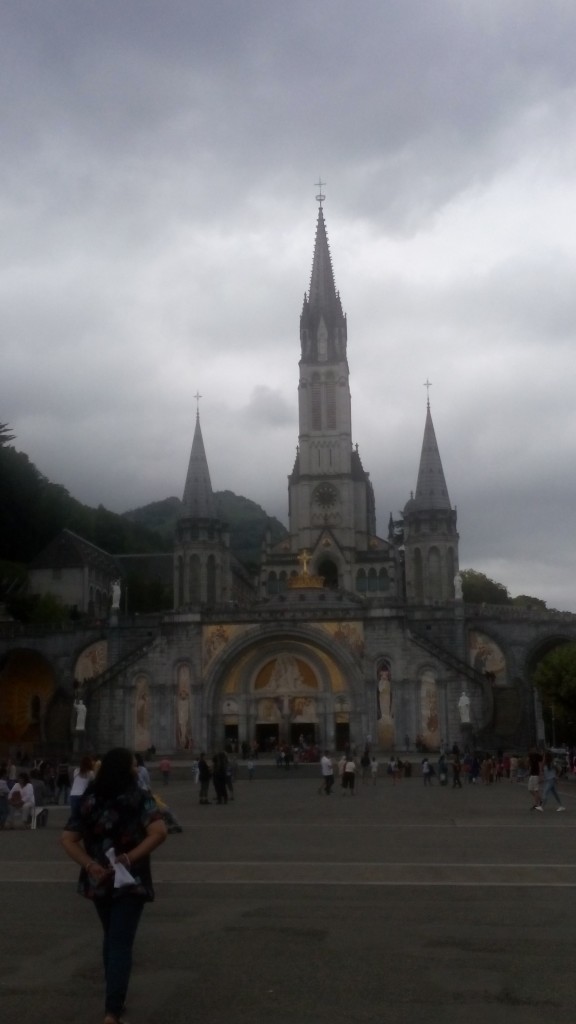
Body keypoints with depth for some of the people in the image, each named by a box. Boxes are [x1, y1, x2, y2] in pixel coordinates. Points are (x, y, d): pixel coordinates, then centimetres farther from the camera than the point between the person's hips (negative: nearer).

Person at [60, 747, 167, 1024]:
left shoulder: (89, 800, 4)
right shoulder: (140, 798, -9)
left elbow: (67, 839, -4)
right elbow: (159, 832, -24)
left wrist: (90, 865, -11)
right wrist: (131, 857, -19)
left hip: (98, 881, 5)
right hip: (130, 880, -5)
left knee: (111, 939, 23)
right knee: (121, 943, -2)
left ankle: (114, 1001, 35)